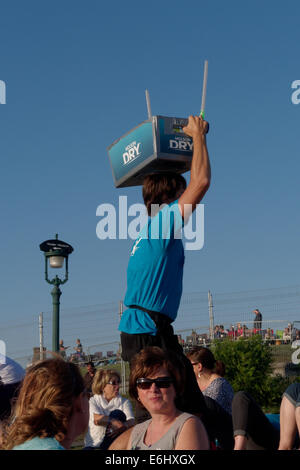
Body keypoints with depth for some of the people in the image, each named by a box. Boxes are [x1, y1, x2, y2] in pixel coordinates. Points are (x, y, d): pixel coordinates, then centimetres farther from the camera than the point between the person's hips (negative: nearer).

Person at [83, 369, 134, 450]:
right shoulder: (93, 401, 5)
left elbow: (131, 422, -10)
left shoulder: (124, 402, 8)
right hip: (94, 444, -3)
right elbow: (96, 419, -16)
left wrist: (122, 426, -33)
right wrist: (116, 422, -27)